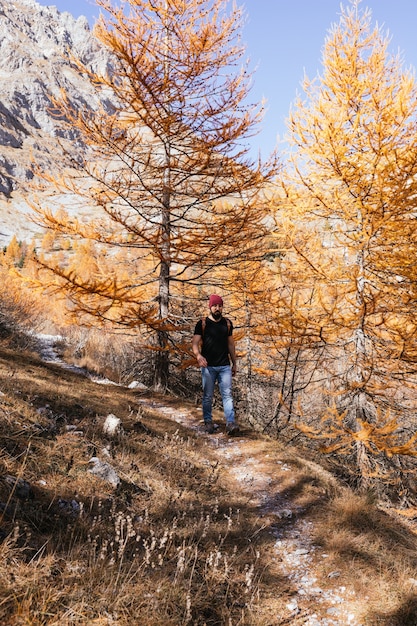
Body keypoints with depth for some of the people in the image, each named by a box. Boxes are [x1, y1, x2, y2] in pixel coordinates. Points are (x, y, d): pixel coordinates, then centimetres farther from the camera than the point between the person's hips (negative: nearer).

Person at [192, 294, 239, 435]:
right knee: (208, 396, 6)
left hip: (225, 366, 2)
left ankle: (231, 423, -11)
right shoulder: (202, 324, 0)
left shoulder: (227, 324, 10)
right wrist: (198, 355, -27)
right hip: (208, 366, -2)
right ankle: (208, 421, 21)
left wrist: (234, 363, 15)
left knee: (227, 394, -6)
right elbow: (195, 343, -6)